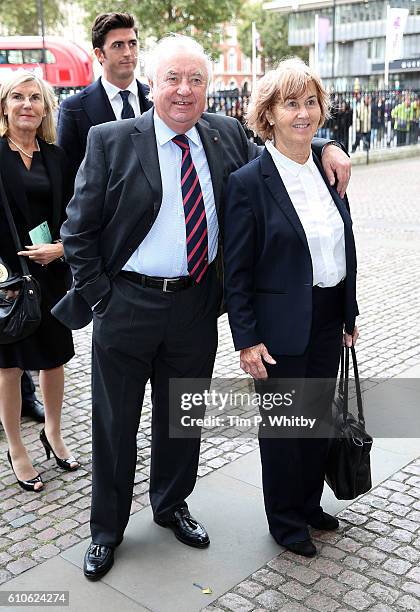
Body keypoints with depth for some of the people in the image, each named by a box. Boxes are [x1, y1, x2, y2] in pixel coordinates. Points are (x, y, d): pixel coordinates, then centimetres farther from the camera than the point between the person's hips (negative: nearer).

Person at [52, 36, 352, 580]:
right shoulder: (112, 141, -8)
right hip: (128, 305, -3)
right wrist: (99, 298, -9)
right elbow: (77, 231, -6)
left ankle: (171, 505, 45)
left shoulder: (226, 134, 2)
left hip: (196, 307, 4)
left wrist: (323, 146, 1)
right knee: (114, 425, 12)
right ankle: (106, 529, 33)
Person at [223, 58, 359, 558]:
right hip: (281, 325, -6)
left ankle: (309, 502, 41)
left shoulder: (329, 170, 4)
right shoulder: (248, 182, -14)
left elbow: (344, 248, 11)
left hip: (327, 318, 6)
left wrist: (349, 314, 12)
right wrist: (247, 339, -14)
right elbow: (236, 270, -13)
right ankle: (285, 521, 32)